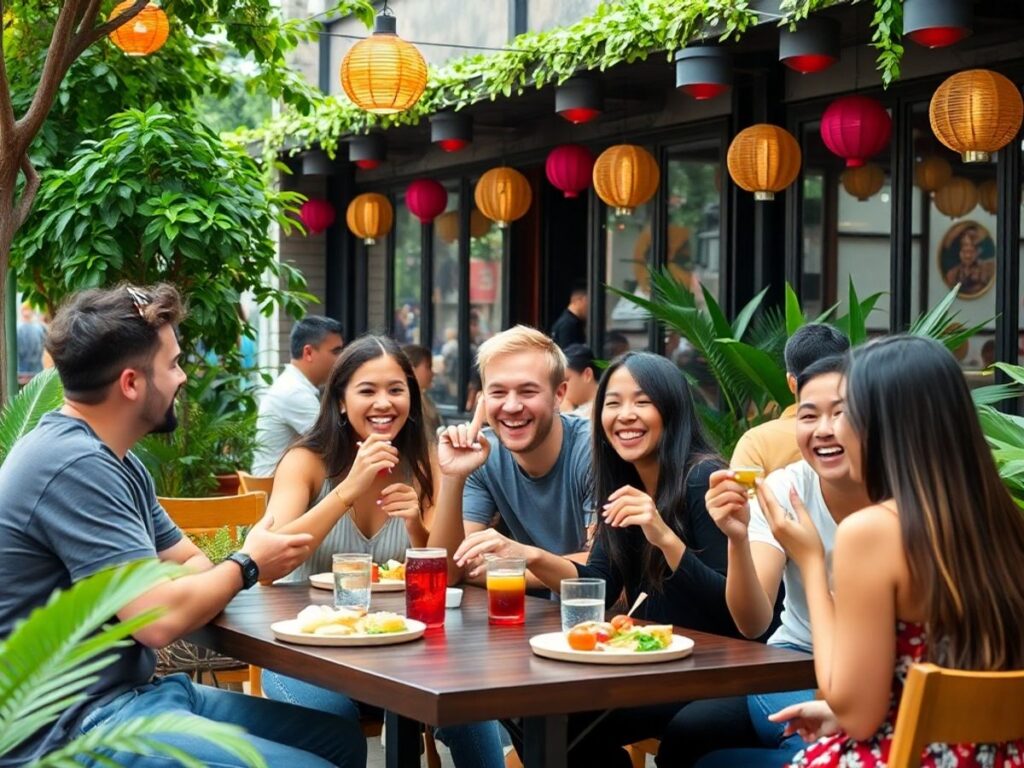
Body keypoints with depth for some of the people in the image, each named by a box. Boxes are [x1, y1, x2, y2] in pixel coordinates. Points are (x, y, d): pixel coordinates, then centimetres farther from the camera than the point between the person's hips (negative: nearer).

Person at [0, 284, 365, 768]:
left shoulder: (113, 462, 14)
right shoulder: (73, 465, -20)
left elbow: (190, 564, 17)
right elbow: (159, 619, -24)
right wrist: (247, 566, -5)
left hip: (130, 691, 10)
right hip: (73, 727, -10)